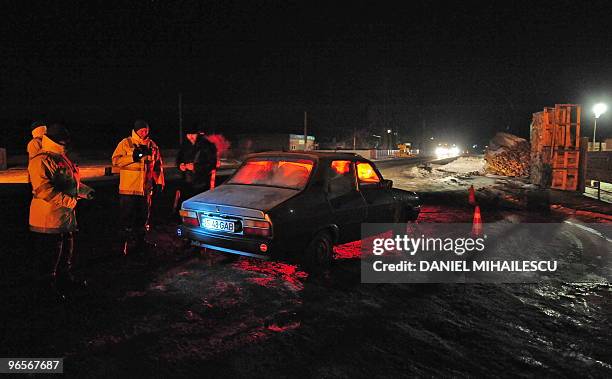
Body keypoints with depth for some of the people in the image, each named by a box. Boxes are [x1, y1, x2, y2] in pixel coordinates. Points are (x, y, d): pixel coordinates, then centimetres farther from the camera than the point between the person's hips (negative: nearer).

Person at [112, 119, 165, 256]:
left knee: (143, 217, 14)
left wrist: (159, 182, 9)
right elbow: (116, 160, -11)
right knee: (127, 218, -1)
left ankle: (140, 241, 27)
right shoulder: (126, 143, -3)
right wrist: (133, 157, -22)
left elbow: (158, 165, 15)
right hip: (128, 188, -4)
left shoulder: (152, 145, 10)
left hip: (146, 188, 4)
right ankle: (127, 243, 9)